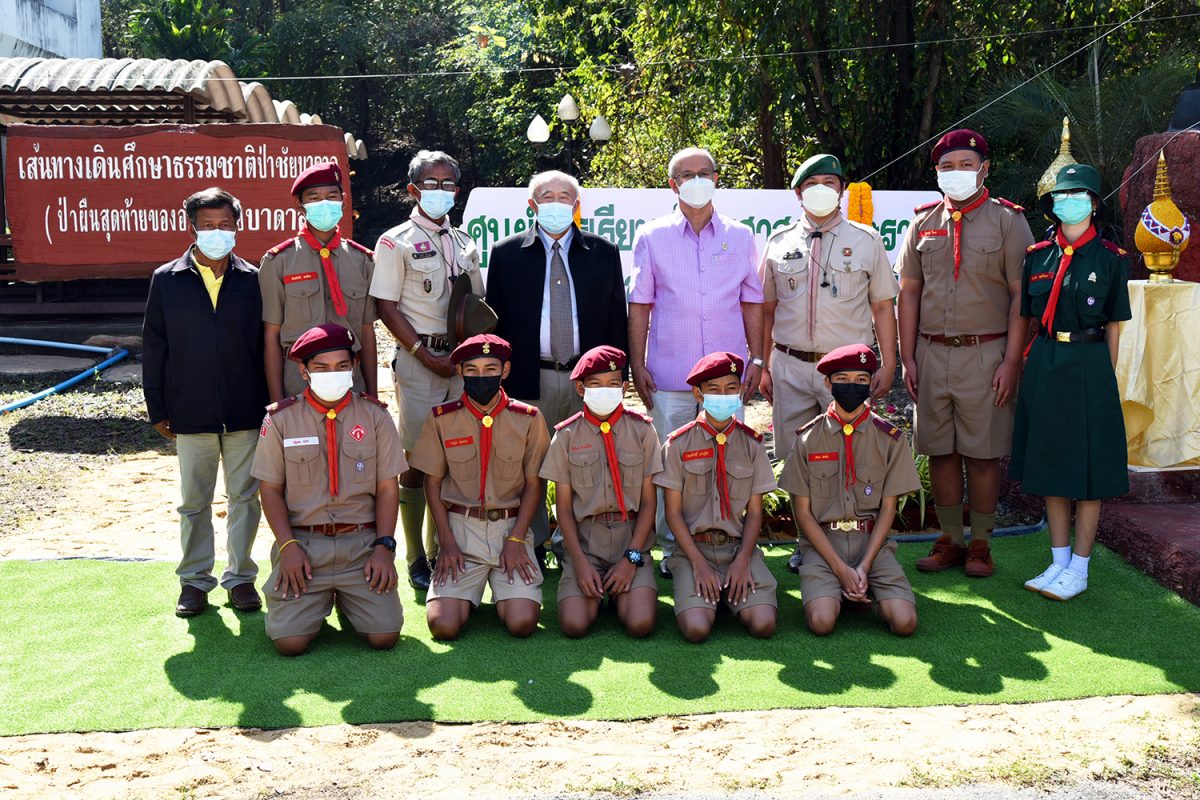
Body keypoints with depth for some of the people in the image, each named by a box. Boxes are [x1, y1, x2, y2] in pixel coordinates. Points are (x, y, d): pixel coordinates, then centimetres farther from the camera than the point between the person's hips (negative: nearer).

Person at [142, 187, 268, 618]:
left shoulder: (252, 280, 2)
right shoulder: (167, 280, 2)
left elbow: (266, 345, 5)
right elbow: (153, 348, 4)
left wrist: (269, 403, 1)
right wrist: (158, 410, 1)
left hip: (245, 413, 0)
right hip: (191, 415, 0)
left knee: (245, 497, 8)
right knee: (194, 502, 10)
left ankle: (240, 576, 21)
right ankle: (194, 579, 22)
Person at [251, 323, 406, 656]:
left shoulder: (374, 416, 4)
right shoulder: (281, 419, 1)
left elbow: (387, 488, 4)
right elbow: (271, 490, 4)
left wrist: (384, 546, -7)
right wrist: (288, 546, -8)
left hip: (362, 544, 1)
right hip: (302, 543, -1)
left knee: (384, 635, -13)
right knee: (290, 641, -15)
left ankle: (347, 599, 21)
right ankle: (318, 600, 20)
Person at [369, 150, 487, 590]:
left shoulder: (465, 243, 16)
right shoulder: (396, 242, 0)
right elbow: (386, 307, -5)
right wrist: (424, 353, -12)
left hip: (462, 358, 5)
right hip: (418, 360, -5)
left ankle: (443, 547, 17)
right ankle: (417, 558, 6)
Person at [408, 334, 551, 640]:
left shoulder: (528, 419, 1)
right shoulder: (442, 418, 1)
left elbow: (533, 484, 4)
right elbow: (432, 482, 5)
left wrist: (516, 539, -6)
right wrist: (447, 542, -4)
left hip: (511, 527, 0)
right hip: (459, 527, 0)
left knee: (522, 622, -17)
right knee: (443, 624, -18)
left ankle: (503, 593, 18)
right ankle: (466, 593, 17)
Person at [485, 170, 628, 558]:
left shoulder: (604, 252, 8)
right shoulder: (506, 254, 5)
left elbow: (617, 319, 10)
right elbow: (494, 321, 6)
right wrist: (497, 379, 1)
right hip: (529, 379, -1)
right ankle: (532, 549, 18)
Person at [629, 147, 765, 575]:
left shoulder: (740, 236, 11)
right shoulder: (652, 237, 6)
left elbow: (751, 303, 13)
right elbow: (640, 306, 6)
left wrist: (756, 358, 6)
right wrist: (637, 365, 0)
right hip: (669, 375, -1)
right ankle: (673, 549, 13)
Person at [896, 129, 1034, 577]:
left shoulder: (1008, 221, 0)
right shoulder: (923, 224, 11)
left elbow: (1021, 296, -3)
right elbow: (908, 292, 12)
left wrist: (1011, 361, -10)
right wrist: (907, 358, 5)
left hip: (985, 354, -3)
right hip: (932, 353, 3)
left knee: (983, 452, 2)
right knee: (940, 451, 7)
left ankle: (980, 543, 14)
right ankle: (949, 540, 19)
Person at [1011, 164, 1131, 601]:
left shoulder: (1110, 258, -1)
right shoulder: (1038, 256, 7)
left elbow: (1113, 325, 2)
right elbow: (1027, 318, 11)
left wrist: (1104, 376, -1)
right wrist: (1031, 365, 7)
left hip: (1089, 367, -4)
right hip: (1044, 365, 4)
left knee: (1088, 468, 2)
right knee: (1050, 465, 9)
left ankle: (1078, 569, 11)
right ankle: (1059, 561, 20)